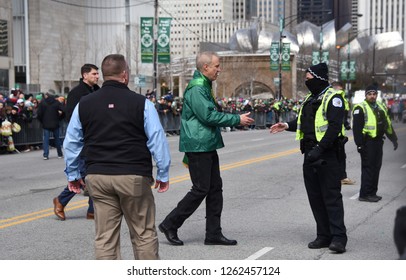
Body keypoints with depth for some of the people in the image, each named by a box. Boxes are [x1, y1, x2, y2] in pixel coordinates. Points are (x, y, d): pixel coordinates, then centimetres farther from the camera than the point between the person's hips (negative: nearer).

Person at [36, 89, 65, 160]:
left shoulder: (42, 103, -4)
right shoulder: (56, 103, -2)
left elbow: (39, 114, -6)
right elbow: (63, 111, -11)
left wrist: (42, 121, 9)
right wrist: (59, 118, 4)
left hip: (46, 125, -1)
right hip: (55, 124, 1)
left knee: (46, 139, 1)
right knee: (57, 138, 12)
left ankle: (45, 155, -8)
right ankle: (60, 154, 18)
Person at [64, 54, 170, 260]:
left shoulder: (84, 104, 7)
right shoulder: (140, 103, -4)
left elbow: (71, 142, 12)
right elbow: (157, 140, -4)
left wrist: (72, 174, 22)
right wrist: (163, 174, 5)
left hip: (97, 177, 3)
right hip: (133, 177, -3)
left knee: (104, 237, 8)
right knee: (144, 234, 8)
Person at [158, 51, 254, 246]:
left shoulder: (204, 87, 17)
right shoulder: (196, 88, -16)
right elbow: (208, 116, -22)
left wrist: (236, 119, 15)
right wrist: (237, 120, -16)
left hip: (207, 146, 10)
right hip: (198, 147, -10)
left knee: (215, 188, 9)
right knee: (200, 189, -6)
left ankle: (214, 233, 14)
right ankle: (170, 224, 7)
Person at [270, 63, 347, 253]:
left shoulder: (333, 98, -11)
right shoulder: (310, 98, 18)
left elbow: (334, 126, -20)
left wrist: (320, 148, -26)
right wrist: (288, 126, 12)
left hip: (327, 155, -9)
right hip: (310, 154, 9)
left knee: (331, 196, -8)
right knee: (315, 197, 10)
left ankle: (338, 237, -6)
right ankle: (324, 236, 17)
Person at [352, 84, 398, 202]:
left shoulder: (381, 107, 16)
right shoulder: (360, 108, -9)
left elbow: (387, 124, 23)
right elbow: (357, 128, -14)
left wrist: (393, 138, 22)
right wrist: (359, 144, -19)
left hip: (378, 141, 8)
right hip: (367, 142, -8)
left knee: (376, 167, 11)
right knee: (368, 168, -8)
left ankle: (372, 192, 20)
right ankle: (364, 194, -4)